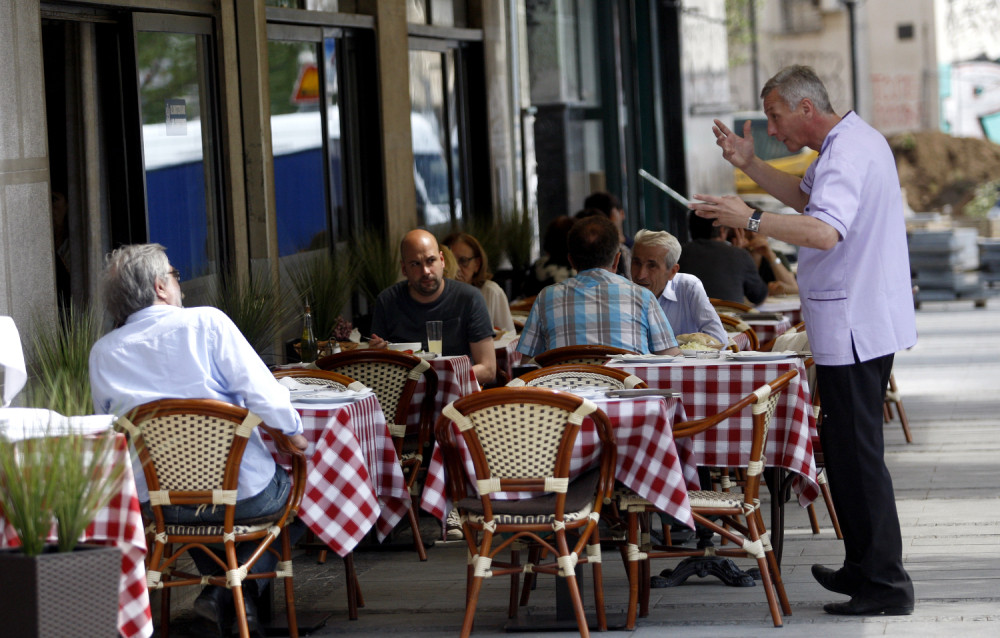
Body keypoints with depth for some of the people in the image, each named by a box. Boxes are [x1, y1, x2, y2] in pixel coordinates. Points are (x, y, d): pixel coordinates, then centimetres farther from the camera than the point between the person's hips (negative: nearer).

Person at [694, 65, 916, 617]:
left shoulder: (848, 153, -20)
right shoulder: (850, 142, 16)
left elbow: (824, 230, -36)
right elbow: (805, 196, 31)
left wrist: (750, 219, -35)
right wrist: (748, 164, 21)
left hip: (854, 331, -11)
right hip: (860, 326, 11)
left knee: (855, 453, -7)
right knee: (847, 449, 18)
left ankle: (885, 585, -4)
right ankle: (863, 569, 27)